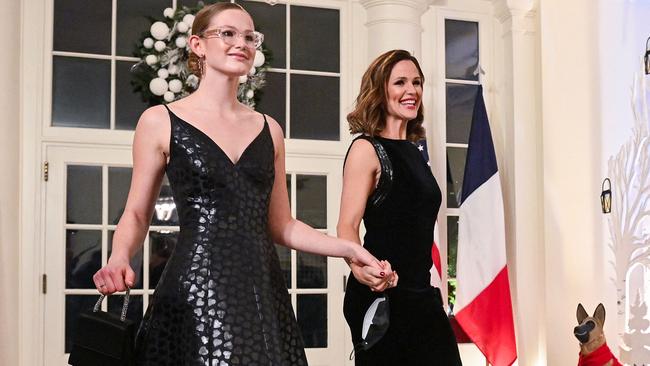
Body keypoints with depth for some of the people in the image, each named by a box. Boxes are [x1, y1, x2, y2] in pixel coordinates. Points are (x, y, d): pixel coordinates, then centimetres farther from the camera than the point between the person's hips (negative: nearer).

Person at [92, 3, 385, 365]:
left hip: (264, 291, 4)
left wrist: (349, 249, 2)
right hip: (196, 293, -3)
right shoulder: (160, 121, 1)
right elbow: (137, 214, 3)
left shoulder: (268, 129, 12)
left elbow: (281, 225, 14)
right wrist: (119, 258, -17)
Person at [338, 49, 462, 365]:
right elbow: (347, 225, -16)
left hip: (421, 294, 7)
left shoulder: (413, 151, 14)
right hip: (382, 294, -7)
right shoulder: (366, 149, -7)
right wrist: (361, 267, -36)